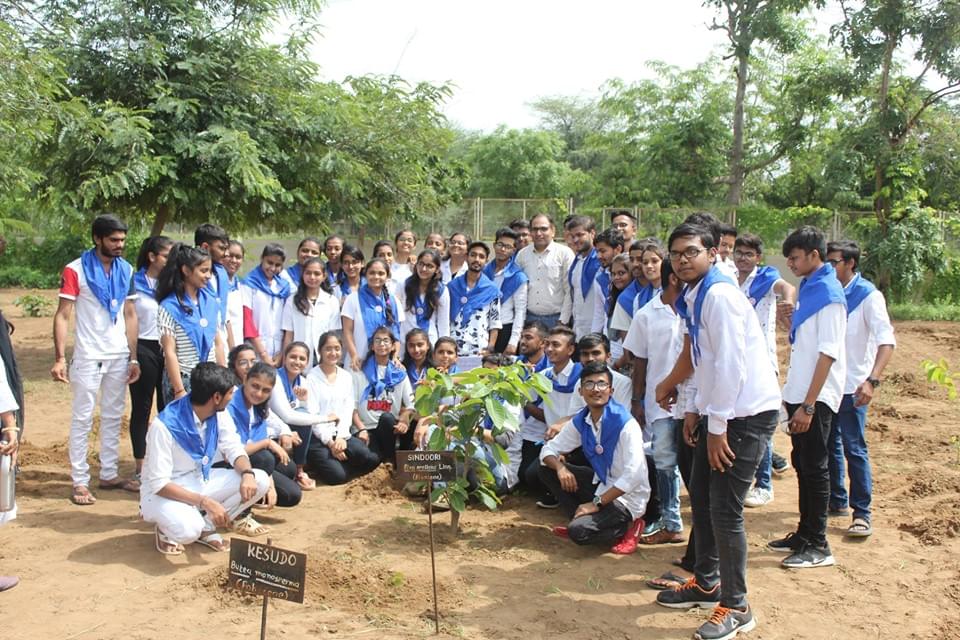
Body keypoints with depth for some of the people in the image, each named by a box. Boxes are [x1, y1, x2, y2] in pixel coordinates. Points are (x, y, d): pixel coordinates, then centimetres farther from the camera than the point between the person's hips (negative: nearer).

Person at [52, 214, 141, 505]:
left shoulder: (126, 270, 6)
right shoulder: (76, 270, -8)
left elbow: (130, 315, 9)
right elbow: (62, 316, -9)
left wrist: (133, 358, 5)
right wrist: (59, 358, -17)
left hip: (119, 356, 5)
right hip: (88, 356, -5)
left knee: (113, 417, 11)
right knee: (82, 419, 2)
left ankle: (109, 474, 21)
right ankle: (80, 482, 7)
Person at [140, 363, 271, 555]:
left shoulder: (219, 414, -8)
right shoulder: (164, 425, -28)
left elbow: (234, 450, -3)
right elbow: (159, 483, -27)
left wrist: (247, 473, -27)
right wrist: (206, 502, -33)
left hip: (201, 481, 7)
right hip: (163, 492, -6)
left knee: (260, 480, -13)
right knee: (188, 529, -38)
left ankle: (206, 527, 0)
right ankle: (166, 531, -1)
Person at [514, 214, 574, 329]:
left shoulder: (565, 253, -1)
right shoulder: (522, 254, 9)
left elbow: (570, 291, -4)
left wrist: (563, 321, -8)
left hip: (555, 319, -3)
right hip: (529, 318, 3)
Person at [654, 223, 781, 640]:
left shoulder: (719, 295, -19)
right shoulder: (693, 298, 11)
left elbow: (731, 363, -22)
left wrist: (717, 426, -19)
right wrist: (695, 410, 15)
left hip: (747, 413, -10)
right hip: (722, 411, 10)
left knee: (724, 509, -6)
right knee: (701, 496, 17)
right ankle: (706, 583, 34)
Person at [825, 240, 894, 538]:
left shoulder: (868, 296, -10)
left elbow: (886, 341, -19)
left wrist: (872, 380, -30)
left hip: (851, 386, -6)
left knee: (854, 449, -4)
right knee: (829, 445, 14)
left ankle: (862, 514, 4)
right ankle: (836, 500, 29)